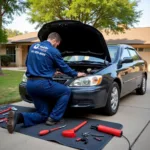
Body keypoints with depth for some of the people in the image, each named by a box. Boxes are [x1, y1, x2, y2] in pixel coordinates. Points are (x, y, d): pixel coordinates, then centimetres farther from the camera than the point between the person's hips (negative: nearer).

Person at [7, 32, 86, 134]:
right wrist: (76, 74, 27)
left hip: (30, 84, 8)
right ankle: (53, 118, 4)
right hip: (42, 83, -7)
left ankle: (18, 117, -9)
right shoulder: (53, 51, -4)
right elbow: (64, 67, 7)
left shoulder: (33, 47, 16)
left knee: (43, 115, 15)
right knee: (66, 92, 13)